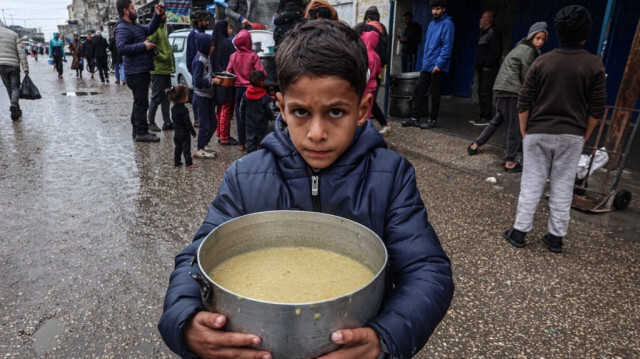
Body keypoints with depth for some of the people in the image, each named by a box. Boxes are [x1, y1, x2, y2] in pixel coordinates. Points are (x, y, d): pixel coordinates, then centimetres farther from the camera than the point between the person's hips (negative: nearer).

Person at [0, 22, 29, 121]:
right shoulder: (13, 34, 4)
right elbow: (21, 52, -3)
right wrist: (25, 68, -3)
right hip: (13, 65, 0)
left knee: (9, 88, 13)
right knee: (15, 88, 6)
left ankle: (16, 110, 15)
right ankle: (14, 104, -22)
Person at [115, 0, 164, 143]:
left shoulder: (135, 26, 17)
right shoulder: (122, 28, -13)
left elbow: (150, 29, 27)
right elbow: (121, 48, -25)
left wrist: (157, 15, 12)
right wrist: (143, 46, -22)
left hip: (141, 71, 10)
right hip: (136, 72, -10)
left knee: (139, 102, 15)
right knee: (141, 103, -9)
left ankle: (137, 130, 24)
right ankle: (141, 133, -5)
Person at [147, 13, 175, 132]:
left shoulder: (162, 29, 20)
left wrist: (171, 63, 16)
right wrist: (163, 57, -18)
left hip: (166, 69, 9)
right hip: (158, 70, -9)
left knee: (166, 97, 10)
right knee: (156, 97, -3)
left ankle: (167, 122, 15)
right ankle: (151, 122, 6)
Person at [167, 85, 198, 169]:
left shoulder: (173, 108, 1)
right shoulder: (184, 109, -22)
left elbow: (173, 119, 12)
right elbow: (188, 122, -21)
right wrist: (193, 132, -12)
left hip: (176, 133, 7)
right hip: (184, 133, -7)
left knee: (178, 148, 17)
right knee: (186, 149, 1)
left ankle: (177, 162, 23)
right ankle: (189, 163, 6)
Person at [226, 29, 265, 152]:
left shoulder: (233, 56, -3)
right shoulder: (253, 56, -11)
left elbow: (228, 72, -1)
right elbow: (261, 73, -16)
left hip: (239, 89, 2)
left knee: (240, 116, 9)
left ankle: (241, 143, 12)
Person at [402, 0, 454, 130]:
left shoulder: (447, 24, -10)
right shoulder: (432, 23, 15)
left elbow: (447, 47, -16)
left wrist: (439, 64, -21)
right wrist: (425, 61, 15)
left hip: (437, 67, -8)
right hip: (426, 65, 8)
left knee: (434, 94, 1)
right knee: (419, 90, 7)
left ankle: (433, 120, 13)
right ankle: (415, 118, 15)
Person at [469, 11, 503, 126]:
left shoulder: (494, 33, -9)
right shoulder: (484, 33, 20)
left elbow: (495, 52, -17)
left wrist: (487, 65, -17)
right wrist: (478, 66, 15)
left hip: (489, 69, -10)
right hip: (482, 69, 10)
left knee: (486, 93, -10)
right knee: (481, 93, 12)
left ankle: (487, 118, -7)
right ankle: (482, 116, 18)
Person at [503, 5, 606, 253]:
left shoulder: (542, 62, -4)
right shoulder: (594, 65, -3)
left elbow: (524, 102, -3)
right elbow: (596, 108, -1)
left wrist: (524, 131, 7)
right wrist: (584, 136, 10)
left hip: (538, 133, 0)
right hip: (571, 136, 0)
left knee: (531, 184, 6)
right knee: (562, 188, 8)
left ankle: (519, 232, 10)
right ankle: (556, 237, 16)